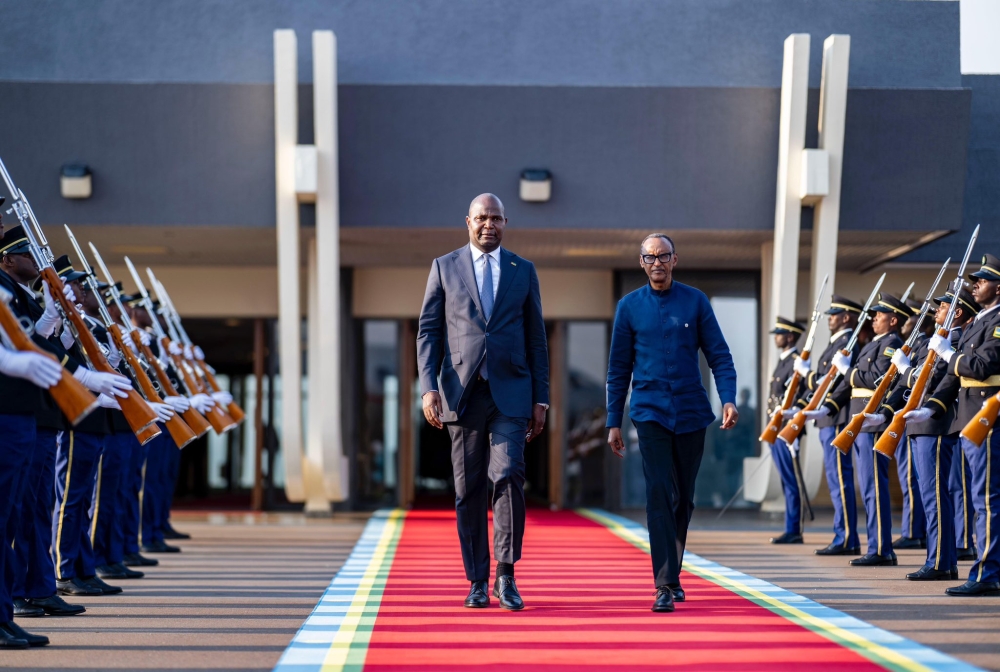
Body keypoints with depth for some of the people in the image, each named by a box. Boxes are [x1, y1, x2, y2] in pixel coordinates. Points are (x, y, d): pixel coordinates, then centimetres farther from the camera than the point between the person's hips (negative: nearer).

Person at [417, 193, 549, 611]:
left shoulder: (523, 271, 11)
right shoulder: (444, 267, 8)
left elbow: (536, 338, 11)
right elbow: (428, 332, 4)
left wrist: (541, 399, 6)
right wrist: (429, 388, -9)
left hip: (510, 392, 0)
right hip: (462, 392, 0)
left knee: (508, 477, -15)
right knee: (469, 490, 3)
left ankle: (506, 577, -6)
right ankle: (478, 582, 12)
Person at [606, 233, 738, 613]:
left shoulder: (695, 301, 4)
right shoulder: (630, 306, 4)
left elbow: (719, 355, 3)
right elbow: (618, 369, 8)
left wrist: (728, 399, -13)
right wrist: (614, 422, 5)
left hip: (691, 412, 2)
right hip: (650, 412, -1)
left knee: (684, 499, 10)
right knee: (659, 494, -13)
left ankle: (672, 573, 28)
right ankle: (665, 586, -14)